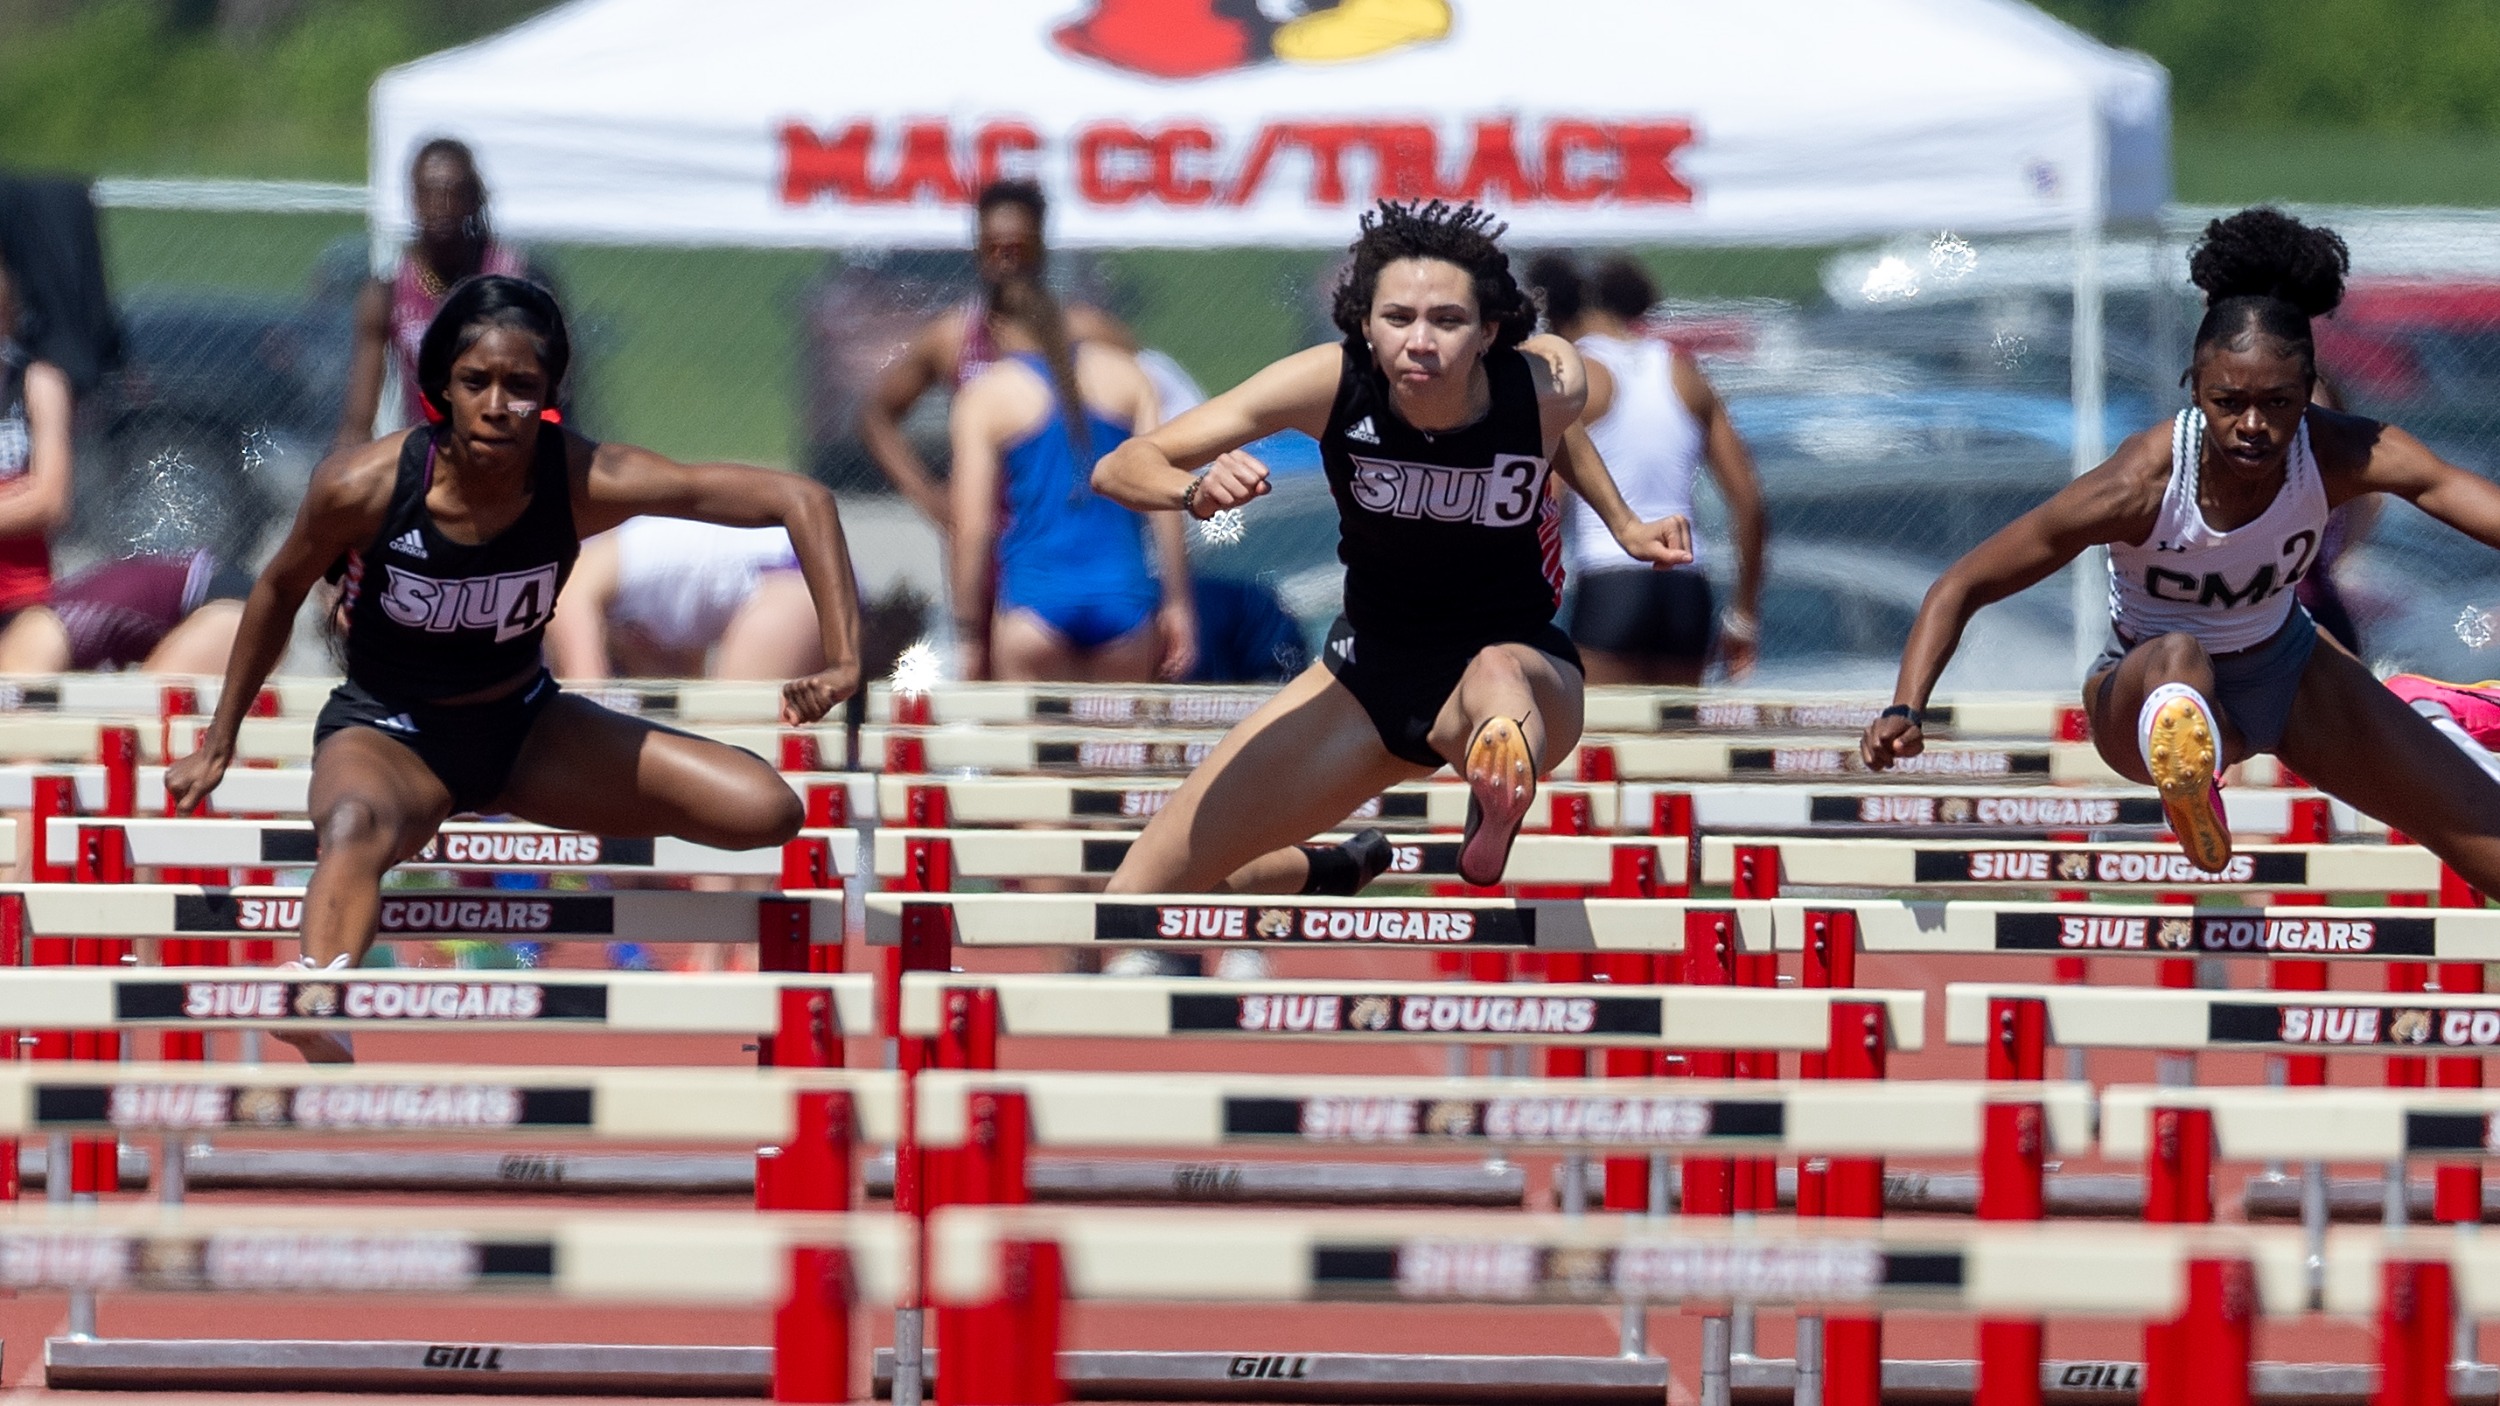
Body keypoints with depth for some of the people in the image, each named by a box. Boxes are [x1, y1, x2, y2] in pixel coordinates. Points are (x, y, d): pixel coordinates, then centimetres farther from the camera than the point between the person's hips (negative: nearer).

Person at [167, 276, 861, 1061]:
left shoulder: (589, 484, -22)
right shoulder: (364, 487, -23)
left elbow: (798, 502, -19)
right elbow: (280, 591, -2)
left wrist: (843, 660, -28)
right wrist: (219, 744, 7)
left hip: (521, 728, 4)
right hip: (386, 731, -4)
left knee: (766, 812, -12)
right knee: (357, 827, -44)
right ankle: (321, 1034, -67)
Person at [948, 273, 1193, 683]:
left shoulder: (983, 398, 4)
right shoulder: (1125, 373, 11)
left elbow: (971, 530, 0)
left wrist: (970, 640, 4)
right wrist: (1177, 603, 7)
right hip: (1125, 599, 2)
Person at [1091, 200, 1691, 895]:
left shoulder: (1547, 385, -20)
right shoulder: (1331, 384, -22)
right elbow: (1121, 467, -22)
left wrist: (1624, 526, 1)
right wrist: (1198, 491, -42)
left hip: (1529, 671, -3)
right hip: (1369, 676, 3)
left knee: (1495, 675, -41)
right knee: (1140, 895, 2)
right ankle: (1335, 875, 29)